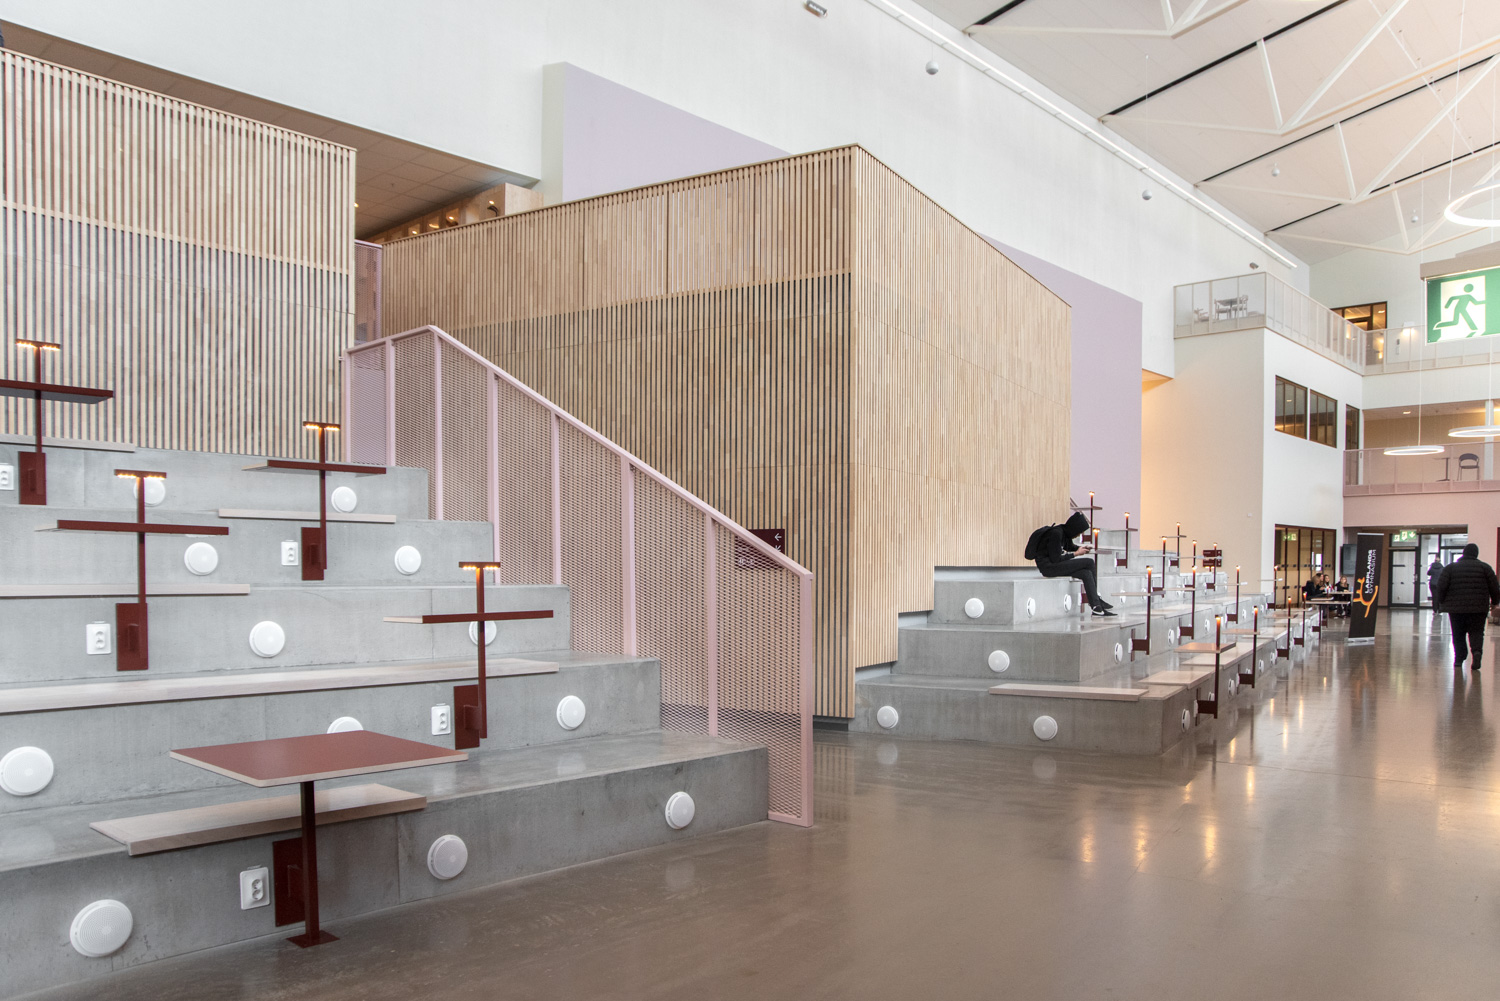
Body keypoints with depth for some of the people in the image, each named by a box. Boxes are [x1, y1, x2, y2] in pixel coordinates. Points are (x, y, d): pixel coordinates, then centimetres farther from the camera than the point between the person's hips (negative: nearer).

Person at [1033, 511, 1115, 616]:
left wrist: (1083, 548, 9)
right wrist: (1076, 553, -11)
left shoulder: (1065, 532, 7)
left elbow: (1070, 546, 29)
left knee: (1086, 574, -10)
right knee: (1089, 562, -13)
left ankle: (1096, 607, -11)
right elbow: (1056, 559, -20)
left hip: (1055, 564, 9)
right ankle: (1097, 599, -3)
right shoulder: (1056, 533, -21)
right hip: (1048, 565, -9)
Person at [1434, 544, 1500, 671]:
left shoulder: (1450, 567, 3)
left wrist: (1441, 602, 11)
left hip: (1456, 608, 0)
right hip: (1478, 608, 0)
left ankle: (1459, 659, 10)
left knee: (1458, 634, 10)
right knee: (1476, 632, 3)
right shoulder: (1485, 567, 3)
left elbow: (1441, 586, -2)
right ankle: (1477, 651, -23)